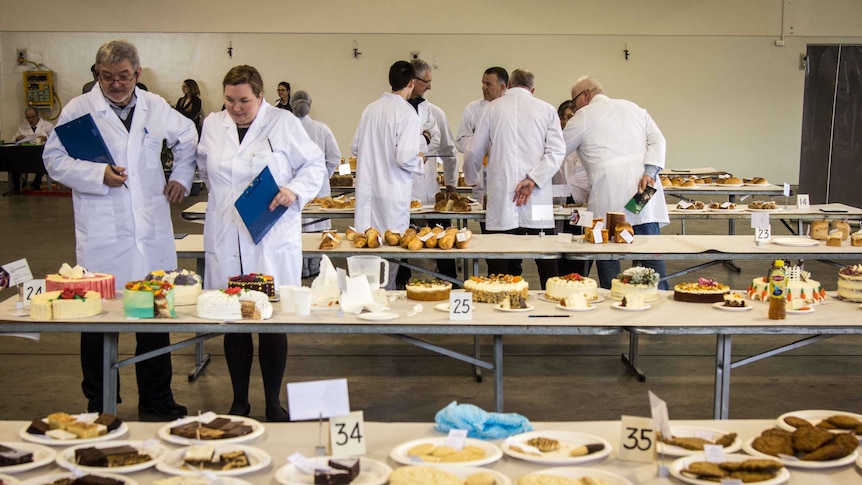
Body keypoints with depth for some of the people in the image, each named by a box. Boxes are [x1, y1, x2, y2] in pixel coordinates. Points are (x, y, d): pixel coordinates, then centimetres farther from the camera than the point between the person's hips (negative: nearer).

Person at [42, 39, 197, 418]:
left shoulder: (156, 107, 10)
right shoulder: (79, 109, -1)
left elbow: (188, 138, 27)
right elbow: (55, 160, -3)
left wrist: (181, 177, 16)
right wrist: (99, 174, -15)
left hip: (152, 234, 3)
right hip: (102, 240, -3)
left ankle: (156, 400, 22)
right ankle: (98, 405, 17)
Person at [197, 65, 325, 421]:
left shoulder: (284, 124, -3)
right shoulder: (212, 125, 9)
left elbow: (314, 165, 3)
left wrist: (295, 190, -13)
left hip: (273, 241, -3)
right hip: (226, 242, 3)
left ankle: (274, 404, 14)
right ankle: (239, 403, 20)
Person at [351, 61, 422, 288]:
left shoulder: (371, 109, 6)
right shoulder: (407, 113, -13)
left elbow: (355, 147, 13)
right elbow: (405, 157, -20)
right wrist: (419, 163, 0)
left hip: (366, 189, 6)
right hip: (392, 193, -6)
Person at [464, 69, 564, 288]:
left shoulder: (492, 108, 10)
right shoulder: (547, 110, 10)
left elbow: (474, 153, 16)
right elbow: (557, 151, -2)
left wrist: (471, 179, 34)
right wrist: (533, 180, -6)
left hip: (501, 202, 0)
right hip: (538, 203, 0)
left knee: (502, 271, -1)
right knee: (547, 264, 4)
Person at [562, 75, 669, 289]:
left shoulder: (583, 116, 6)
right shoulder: (633, 108, 20)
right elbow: (657, 140, 8)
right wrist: (649, 172, -2)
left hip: (609, 197, -5)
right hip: (644, 189, 5)